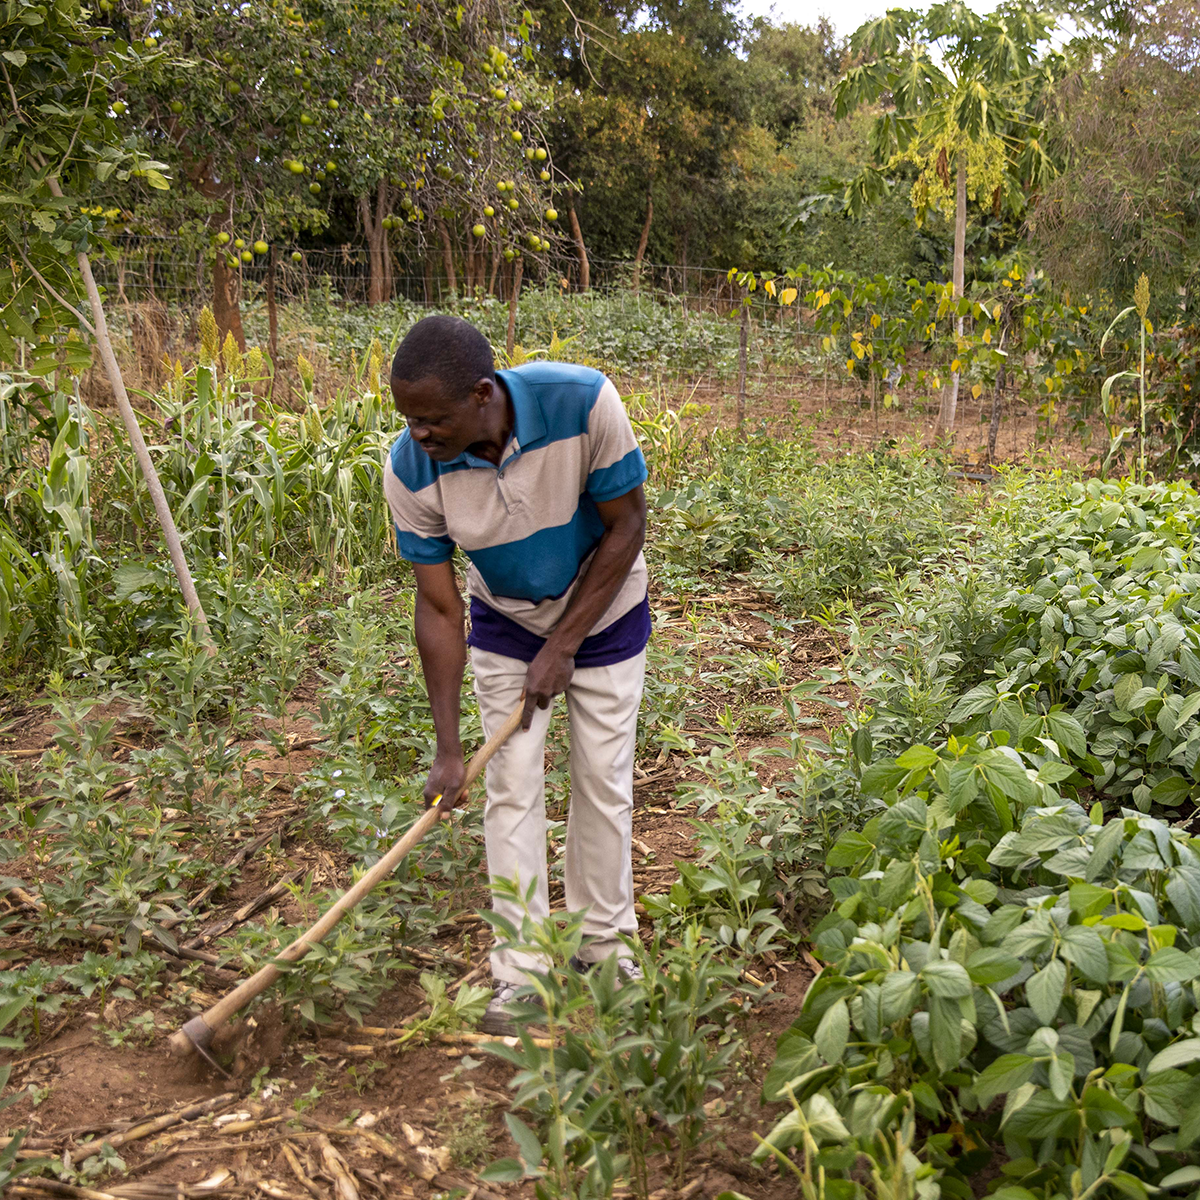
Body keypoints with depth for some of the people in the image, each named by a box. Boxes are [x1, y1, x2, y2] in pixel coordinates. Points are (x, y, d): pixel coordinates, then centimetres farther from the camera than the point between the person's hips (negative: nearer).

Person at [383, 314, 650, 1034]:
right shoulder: (410, 471, -27)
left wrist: (563, 646, -20)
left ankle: (606, 939, 27)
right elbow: (439, 607, -18)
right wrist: (449, 749, -18)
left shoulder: (585, 403, -34)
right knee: (512, 787, 0)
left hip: (605, 611, -1)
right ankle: (520, 972, 12)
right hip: (506, 622, 1)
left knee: (604, 780, 6)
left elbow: (626, 526, -21)